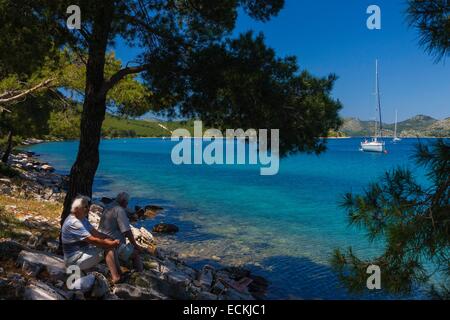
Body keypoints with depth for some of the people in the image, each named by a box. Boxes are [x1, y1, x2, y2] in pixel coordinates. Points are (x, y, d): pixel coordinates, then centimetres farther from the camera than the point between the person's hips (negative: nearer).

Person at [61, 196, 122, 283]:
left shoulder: (82, 219, 9)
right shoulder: (74, 223, -24)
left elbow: (96, 233, 8)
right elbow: (93, 240, -27)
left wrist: (111, 240, -6)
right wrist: (111, 244, -19)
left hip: (83, 251, 10)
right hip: (75, 259, -10)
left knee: (109, 245, 0)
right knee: (108, 249, -19)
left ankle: (119, 272, -3)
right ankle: (116, 278, -20)